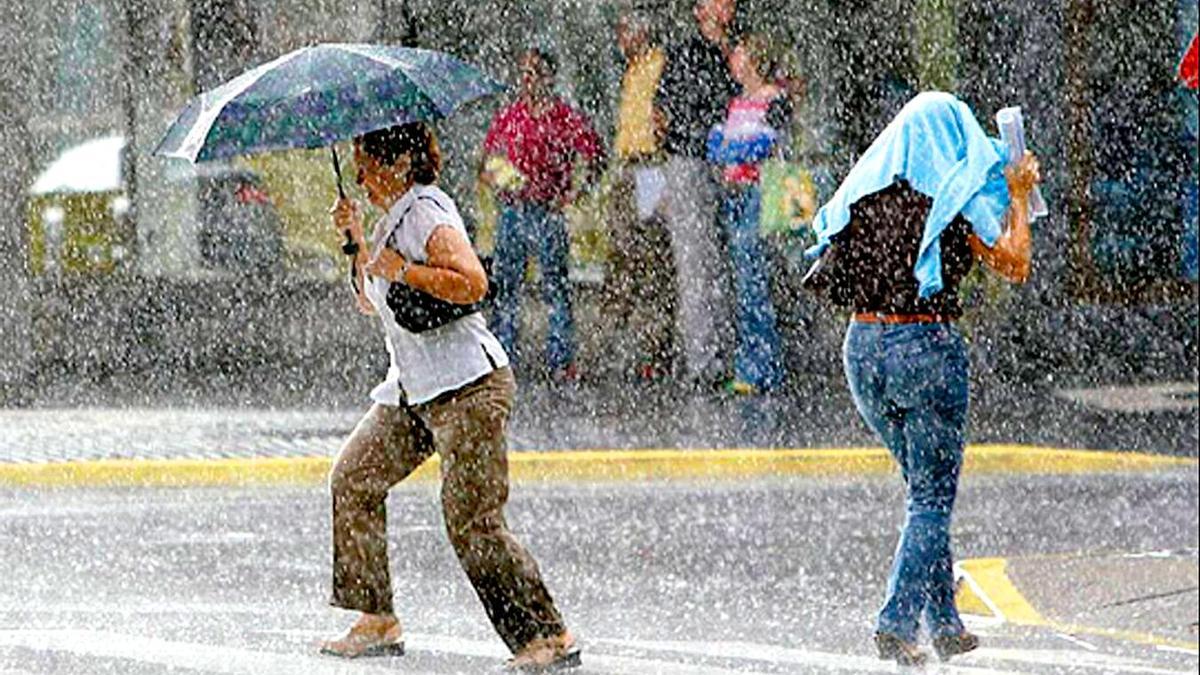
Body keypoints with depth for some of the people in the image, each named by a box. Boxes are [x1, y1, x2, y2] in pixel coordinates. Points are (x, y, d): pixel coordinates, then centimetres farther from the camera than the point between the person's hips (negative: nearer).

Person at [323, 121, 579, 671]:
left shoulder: (425, 213, -13)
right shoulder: (392, 218, 16)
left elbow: (473, 282, -26)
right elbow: (372, 301, 26)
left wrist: (402, 269, -21)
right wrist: (356, 239, 14)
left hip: (466, 384, -11)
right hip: (413, 389, 11)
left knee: (472, 521, -14)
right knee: (353, 480, 10)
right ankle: (376, 623, 14)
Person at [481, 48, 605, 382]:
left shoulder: (567, 118, -1)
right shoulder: (507, 117, 11)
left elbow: (595, 157, -1)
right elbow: (488, 158, 20)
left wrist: (574, 191, -10)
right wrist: (494, 176, -1)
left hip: (548, 211, -4)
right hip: (512, 210, 4)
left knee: (555, 286, -3)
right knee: (504, 285, 5)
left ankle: (561, 358, 2)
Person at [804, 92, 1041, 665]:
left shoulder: (864, 191, 7)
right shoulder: (957, 196, -6)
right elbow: (1015, 265, -2)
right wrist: (1019, 197, 12)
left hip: (862, 346, 6)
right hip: (926, 347, -6)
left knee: (925, 487, 19)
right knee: (933, 497, 2)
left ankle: (945, 623, 20)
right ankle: (896, 622, -10)